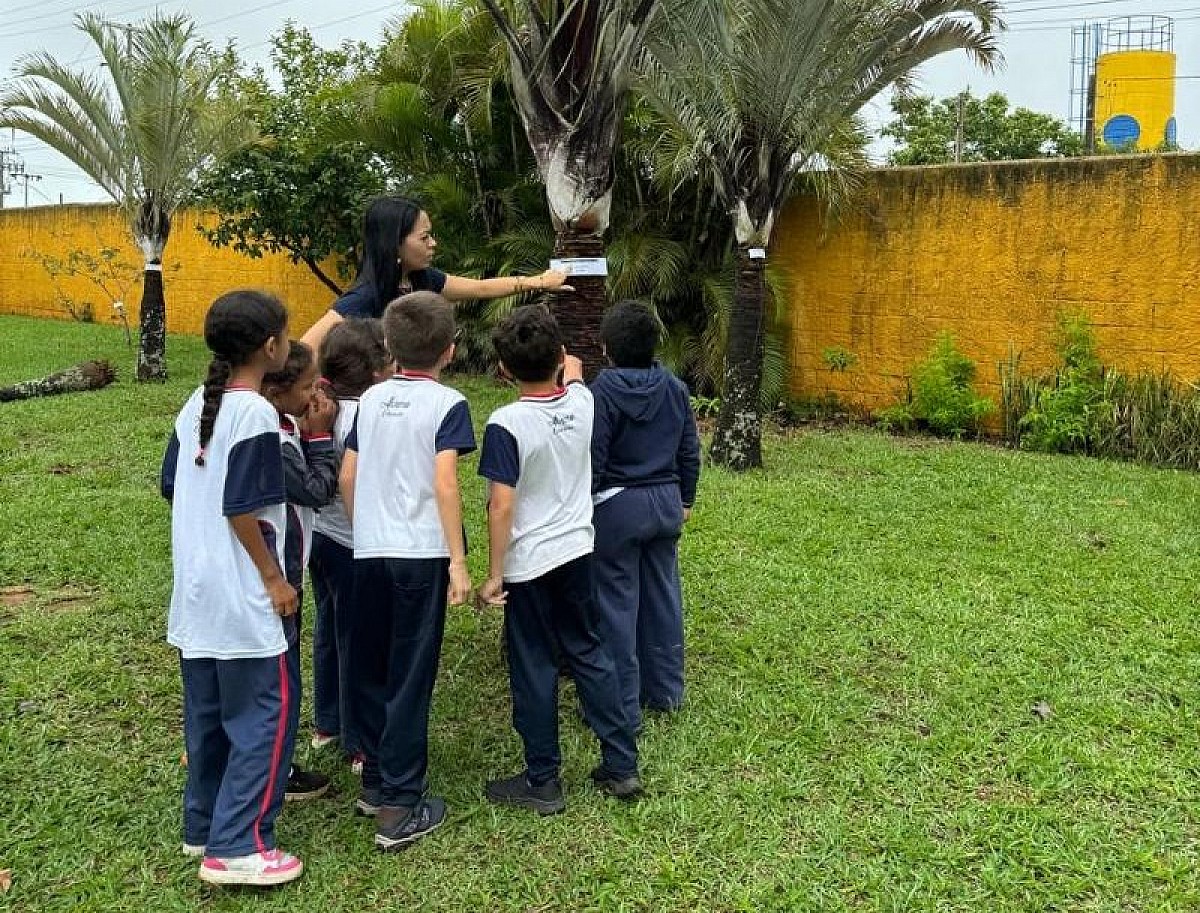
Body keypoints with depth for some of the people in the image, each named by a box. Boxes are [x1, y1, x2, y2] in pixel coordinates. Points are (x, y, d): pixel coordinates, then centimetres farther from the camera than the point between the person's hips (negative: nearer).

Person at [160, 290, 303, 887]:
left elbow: (173, 488, 13)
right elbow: (242, 509, -20)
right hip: (240, 597, -9)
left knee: (207, 714, 18)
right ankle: (236, 847, 6)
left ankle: (204, 826, 31)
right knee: (262, 716, 1)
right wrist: (275, 577, -11)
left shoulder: (196, 405, 8)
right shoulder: (255, 413, -18)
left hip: (195, 591, 9)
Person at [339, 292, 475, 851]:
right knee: (410, 678, 2)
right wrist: (458, 561, -12)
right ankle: (400, 809, 7)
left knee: (369, 670, 16)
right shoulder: (447, 404, -6)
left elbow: (347, 478, 10)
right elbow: (444, 484, -16)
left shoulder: (372, 399, 10)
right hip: (421, 554, -5)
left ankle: (375, 782, 29)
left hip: (369, 553, 5)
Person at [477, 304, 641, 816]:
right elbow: (572, 375, 23)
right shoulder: (582, 402, -4)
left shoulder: (507, 424, -19)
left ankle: (542, 782, 20)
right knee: (588, 653, 18)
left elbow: (502, 506, -19)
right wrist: (567, 366, 42)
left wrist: (494, 574, -11)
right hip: (577, 553, 6)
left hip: (529, 564, -5)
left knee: (534, 671, 7)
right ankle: (621, 766, 24)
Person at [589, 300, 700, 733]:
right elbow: (689, 451, 9)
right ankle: (665, 691, 28)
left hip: (616, 506, -6)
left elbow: (592, 458, -16)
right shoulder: (675, 388, 2)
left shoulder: (603, 390, -16)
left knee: (616, 605, 2)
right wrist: (685, 500, 21)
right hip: (666, 503, 6)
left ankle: (622, 707, 9)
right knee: (663, 595, 16)